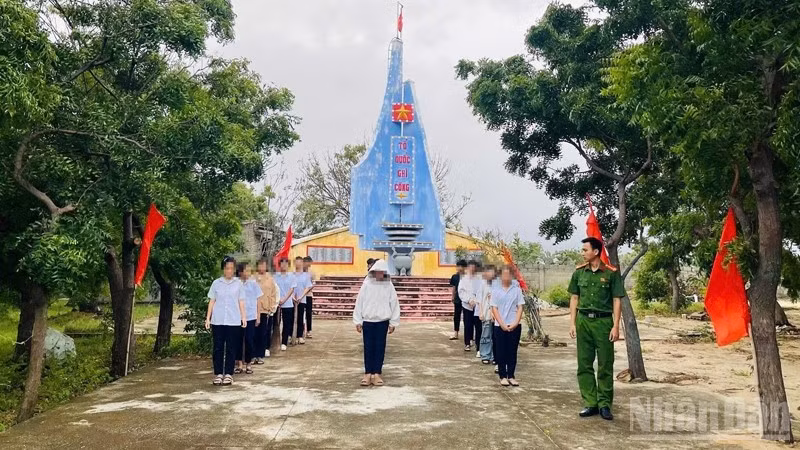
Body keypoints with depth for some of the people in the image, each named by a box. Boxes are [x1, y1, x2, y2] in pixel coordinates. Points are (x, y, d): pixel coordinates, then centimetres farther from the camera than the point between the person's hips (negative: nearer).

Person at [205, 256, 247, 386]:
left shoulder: (238, 283, 4)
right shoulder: (216, 283, 4)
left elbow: (241, 302, 7)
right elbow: (212, 301, 7)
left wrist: (243, 317, 1)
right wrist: (208, 318, 3)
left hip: (233, 321, 0)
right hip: (218, 321, 0)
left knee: (230, 348, 3)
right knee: (218, 348, 3)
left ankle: (228, 374, 10)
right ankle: (218, 374, 11)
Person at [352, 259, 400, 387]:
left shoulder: (389, 285, -2)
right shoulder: (367, 284, -4)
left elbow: (394, 304, 1)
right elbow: (359, 302, -2)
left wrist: (393, 322, 0)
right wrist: (358, 321, -3)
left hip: (382, 321, 0)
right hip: (368, 320, 0)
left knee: (380, 348, 5)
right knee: (368, 347, 4)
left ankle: (377, 374, 12)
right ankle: (368, 373, 10)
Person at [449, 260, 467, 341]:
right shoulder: (455, 276, 1)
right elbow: (454, 288, 9)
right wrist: (453, 297, 11)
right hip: (458, 299, 3)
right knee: (456, 316, 9)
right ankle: (455, 333, 17)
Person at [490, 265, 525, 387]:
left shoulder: (517, 289, 2)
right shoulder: (496, 290, 0)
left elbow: (520, 307, 2)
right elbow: (494, 308, -1)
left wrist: (515, 323, -9)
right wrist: (502, 324, -10)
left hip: (514, 326, 1)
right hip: (500, 326, -1)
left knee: (512, 351, 6)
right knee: (501, 352, 4)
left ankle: (511, 376, 15)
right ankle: (503, 376, 13)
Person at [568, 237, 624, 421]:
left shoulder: (611, 273, -3)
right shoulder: (579, 272, 7)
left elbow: (617, 300, -1)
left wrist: (616, 326, -7)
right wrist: (572, 323, 5)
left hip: (604, 321, -3)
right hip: (583, 321, 3)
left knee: (605, 365, 3)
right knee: (584, 364, 6)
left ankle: (604, 404, 13)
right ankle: (590, 404, 15)